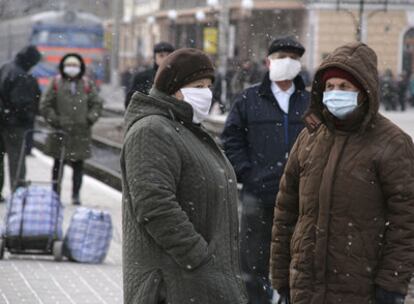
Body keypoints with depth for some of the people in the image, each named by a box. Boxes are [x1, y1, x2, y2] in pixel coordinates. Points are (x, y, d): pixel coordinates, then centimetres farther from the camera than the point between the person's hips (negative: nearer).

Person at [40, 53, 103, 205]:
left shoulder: (87, 84, 8)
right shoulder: (56, 83, 3)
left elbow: (97, 103, 10)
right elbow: (45, 105, 3)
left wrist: (90, 119, -3)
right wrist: (54, 120, -6)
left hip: (81, 131, 1)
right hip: (60, 130, -1)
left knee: (78, 164, 2)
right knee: (58, 164, 5)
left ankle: (76, 195, 9)